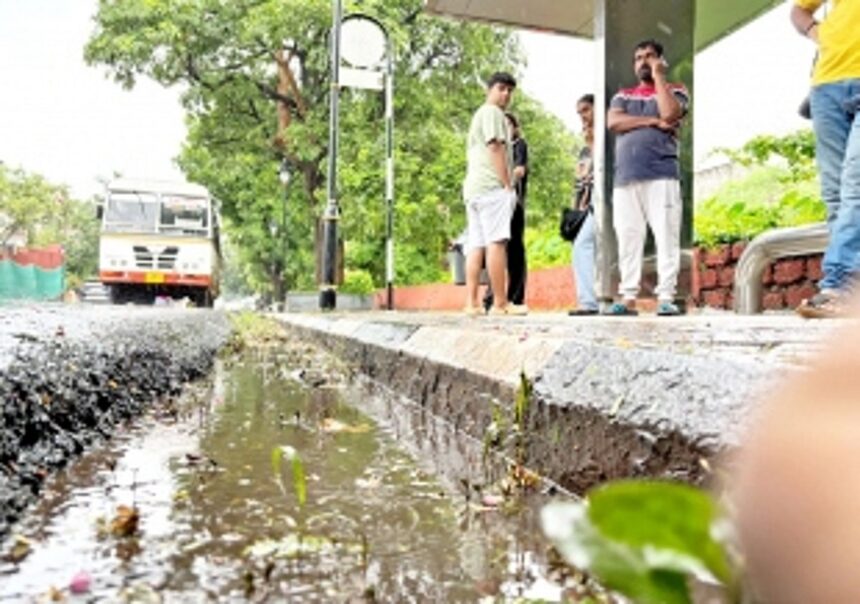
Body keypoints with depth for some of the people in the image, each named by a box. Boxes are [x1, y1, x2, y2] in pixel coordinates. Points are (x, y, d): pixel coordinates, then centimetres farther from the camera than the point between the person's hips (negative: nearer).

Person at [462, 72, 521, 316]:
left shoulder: (477, 116, 31)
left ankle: (472, 303, -3)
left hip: (473, 187, 10)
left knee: (476, 245, 2)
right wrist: (508, 185, -13)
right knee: (496, 242, -14)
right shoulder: (492, 112, 1)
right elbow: (495, 149, -11)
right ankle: (500, 303, -18)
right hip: (492, 186, -10)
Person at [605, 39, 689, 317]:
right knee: (628, 239, -2)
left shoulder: (675, 91, 15)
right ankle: (628, 298, 0)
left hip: (661, 175, -3)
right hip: (625, 178, 3)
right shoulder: (623, 95, 24)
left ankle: (666, 298, -10)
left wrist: (659, 76, 2)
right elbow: (613, 122, 4)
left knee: (666, 236, -9)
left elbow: (670, 113, -8)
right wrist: (652, 121, -3)